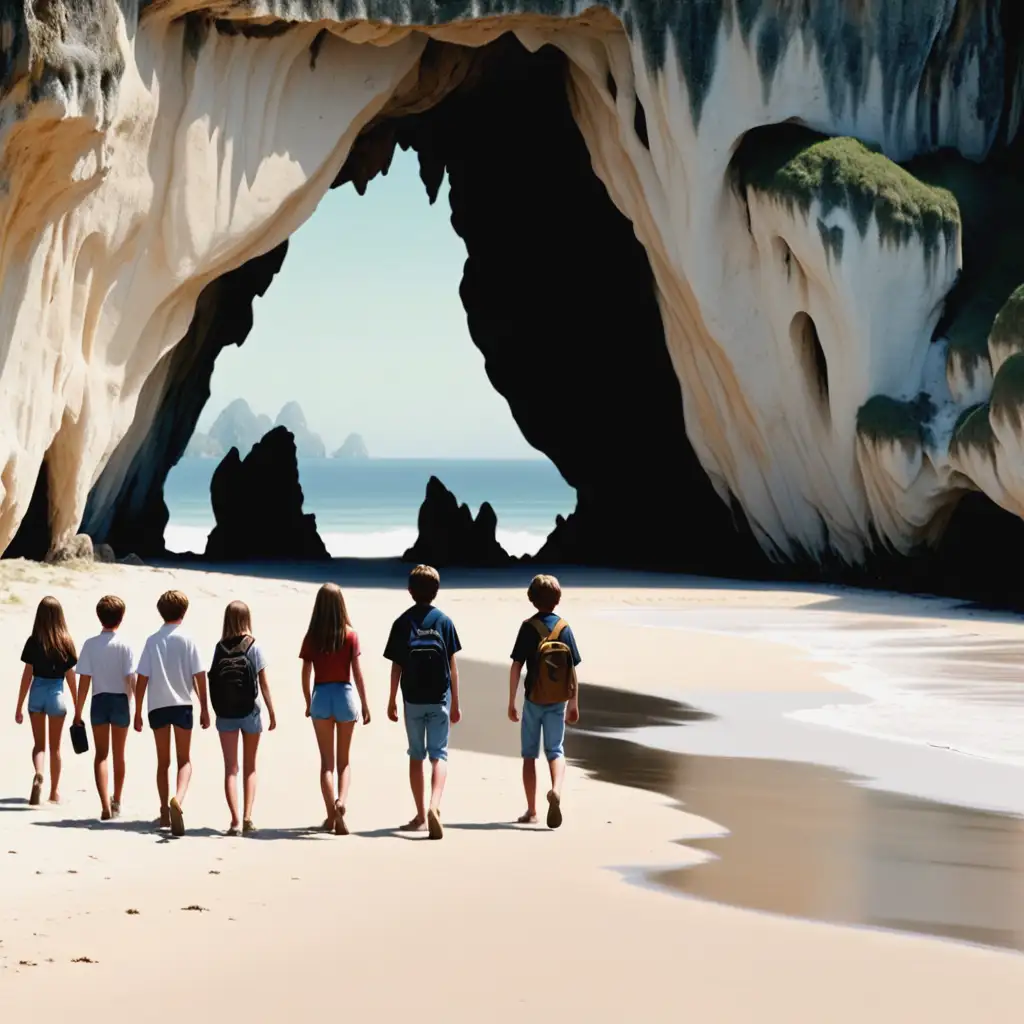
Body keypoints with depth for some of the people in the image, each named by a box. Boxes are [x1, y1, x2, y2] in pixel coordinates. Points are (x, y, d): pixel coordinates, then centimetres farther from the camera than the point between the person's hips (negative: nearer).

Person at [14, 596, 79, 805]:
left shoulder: (33, 642, -7)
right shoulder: (66, 643, -5)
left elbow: (27, 676, -5)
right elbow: (71, 676, 0)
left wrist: (19, 706, 2)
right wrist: (78, 707, 9)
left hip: (37, 693, 0)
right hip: (57, 694, 0)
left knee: (39, 744, 11)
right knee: (55, 746, 14)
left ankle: (38, 775, -18)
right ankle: (55, 791, 19)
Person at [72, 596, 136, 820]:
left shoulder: (90, 644, -7)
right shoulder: (124, 646, -10)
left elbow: (84, 680, -7)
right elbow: (131, 679, -11)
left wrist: (78, 712, 0)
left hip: (99, 701, 0)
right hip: (120, 700, 0)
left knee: (101, 754, 4)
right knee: (118, 754, 16)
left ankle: (105, 804, -13)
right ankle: (116, 802, 31)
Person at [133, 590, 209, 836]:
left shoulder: (152, 641, 2)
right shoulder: (187, 640, -3)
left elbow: (142, 679, 0)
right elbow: (199, 676, -4)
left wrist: (138, 712, 7)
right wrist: (204, 708, 4)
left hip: (157, 706, 2)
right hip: (182, 705, -2)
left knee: (163, 762, 14)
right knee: (184, 760, 5)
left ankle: (165, 811, 15)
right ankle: (178, 799, -22)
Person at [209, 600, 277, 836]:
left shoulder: (220, 648, -2)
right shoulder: (253, 647, -5)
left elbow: (213, 681, -4)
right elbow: (263, 684, -4)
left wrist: (215, 710, 4)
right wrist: (272, 713, 3)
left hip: (225, 714, 0)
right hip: (249, 712, 0)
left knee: (231, 768, 1)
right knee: (250, 767, 14)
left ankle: (235, 820, -10)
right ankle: (247, 817, 5)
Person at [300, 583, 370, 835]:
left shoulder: (311, 637, -4)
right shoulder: (350, 636, -6)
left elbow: (305, 674, -1)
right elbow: (357, 673, -5)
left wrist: (308, 703, 13)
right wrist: (364, 704, 3)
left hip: (320, 696, 0)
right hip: (344, 694, 0)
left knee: (326, 761, 9)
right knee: (343, 760, 11)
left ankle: (332, 815, 3)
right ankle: (341, 801, -15)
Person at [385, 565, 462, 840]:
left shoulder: (403, 623, -2)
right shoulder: (443, 621, -1)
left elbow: (396, 666, 0)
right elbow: (452, 666, 0)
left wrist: (392, 701, 10)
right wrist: (455, 703, 7)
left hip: (413, 699, 1)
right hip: (440, 699, -1)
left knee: (416, 755, 11)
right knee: (439, 755, 0)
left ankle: (421, 816, 15)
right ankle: (434, 805, -24)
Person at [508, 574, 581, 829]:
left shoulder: (528, 627, -8)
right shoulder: (564, 628, -1)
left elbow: (516, 667, -9)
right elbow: (572, 671, 1)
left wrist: (511, 703, -2)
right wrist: (574, 704, 10)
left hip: (533, 700, -1)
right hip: (558, 701, 1)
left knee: (530, 754, 9)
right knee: (555, 751, 7)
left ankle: (531, 810, 11)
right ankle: (556, 790, -22)